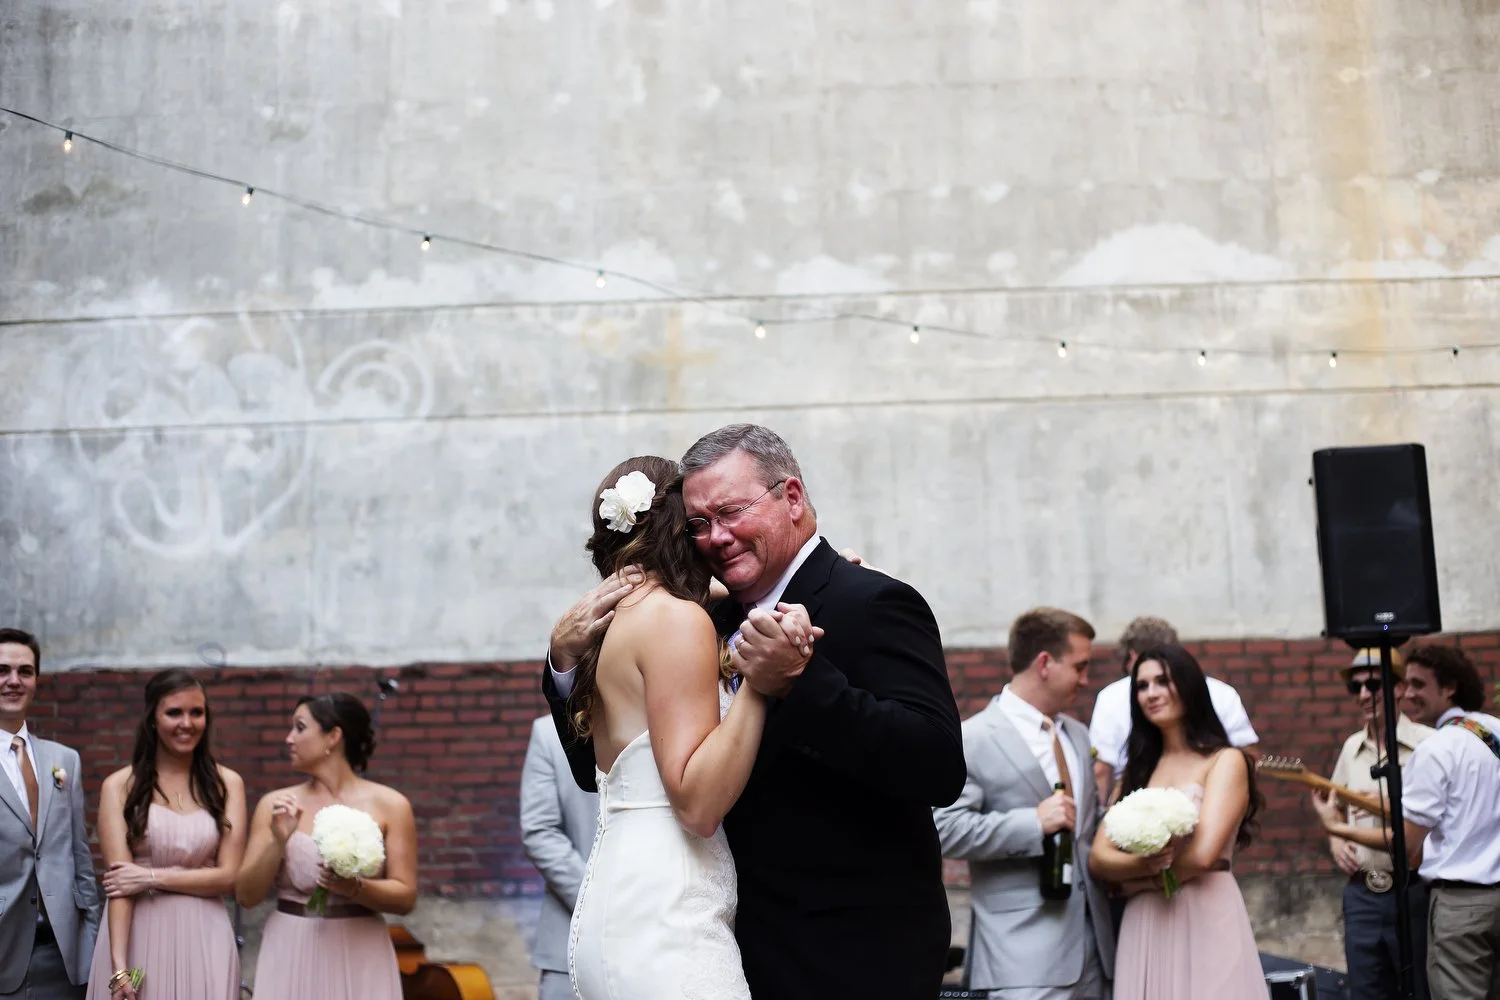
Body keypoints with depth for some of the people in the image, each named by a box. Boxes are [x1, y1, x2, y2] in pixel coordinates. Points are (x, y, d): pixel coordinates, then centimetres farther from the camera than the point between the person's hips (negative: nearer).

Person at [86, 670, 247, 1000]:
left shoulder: (227, 784, 3)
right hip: (139, 938, -1)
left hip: (204, 939, 1)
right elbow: (119, 880, -9)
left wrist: (153, 877, -11)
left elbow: (229, 876, -1)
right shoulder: (120, 786, -1)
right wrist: (119, 966, -18)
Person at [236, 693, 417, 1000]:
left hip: (360, 958, -1)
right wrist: (278, 842, -14)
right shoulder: (275, 804, 2)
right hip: (291, 957, 1)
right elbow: (246, 894, -1)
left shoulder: (389, 805, -4)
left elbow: (406, 896, -4)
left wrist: (354, 888, -19)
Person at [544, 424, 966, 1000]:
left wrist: (799, 682, -33)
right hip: (745, 950, 7)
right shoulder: (714, 623, 9)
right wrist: (565, 657, -4)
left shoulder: (873, 604, -12)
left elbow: (940, 769, -26)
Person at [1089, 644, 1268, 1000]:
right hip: (1143, 928, 5)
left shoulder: (1226, 761, -2)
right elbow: (1098, 858, 4)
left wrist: (1129, 877, -1)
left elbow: (1202, 854, -15)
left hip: (1206, 922, -5)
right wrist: (1145, 864, -17)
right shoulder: (1138, 768, 14)